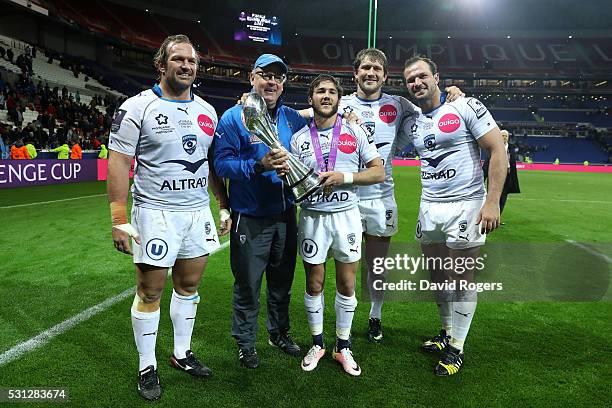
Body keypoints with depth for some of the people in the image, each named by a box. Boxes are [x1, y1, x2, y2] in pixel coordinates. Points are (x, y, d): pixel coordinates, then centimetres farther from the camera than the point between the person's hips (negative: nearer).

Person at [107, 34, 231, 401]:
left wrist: (225, 207, 13)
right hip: (155, 213, -5)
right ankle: (147, 367, 23)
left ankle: (182, 353, 33)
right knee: (150, 293, 5)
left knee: (189, 285, 14)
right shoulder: (138, 107, -7)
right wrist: (120, 221, -14)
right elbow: (119, 163, -9)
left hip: (198, 212, 5)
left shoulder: (207, 111, 10)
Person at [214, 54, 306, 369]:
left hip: (285, 215, 5)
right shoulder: (233, 117, -8)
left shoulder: (292, 117, 8)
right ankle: (245, 343, 27)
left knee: (282, 281, 19)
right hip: (250, 219, -5)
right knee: (248, 285, 7)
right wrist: (259, 166, -27)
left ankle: (280, 333, 39)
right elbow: (222, 164, -14)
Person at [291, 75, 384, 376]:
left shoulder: (354, 132, 3)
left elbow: (379, 171, 1)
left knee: (347, 286, 6)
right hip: (312, 217, 1)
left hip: (346, 215, 0)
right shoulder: (299, 138, 7)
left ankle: (342, 346, 23)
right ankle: (317, 343, 26)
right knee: (314, 285, 7)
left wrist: (344, 177, -13)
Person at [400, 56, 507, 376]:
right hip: (429, 207, 6)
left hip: (465, 205, -5)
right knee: (437, 275, 15)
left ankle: (456, 348, 17)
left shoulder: (466, 107, -6)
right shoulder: (411, 124, 10)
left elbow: (498, 151, -8)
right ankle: (447, 334, 34)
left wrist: (492, 202, -14)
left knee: (462, 278, 3)